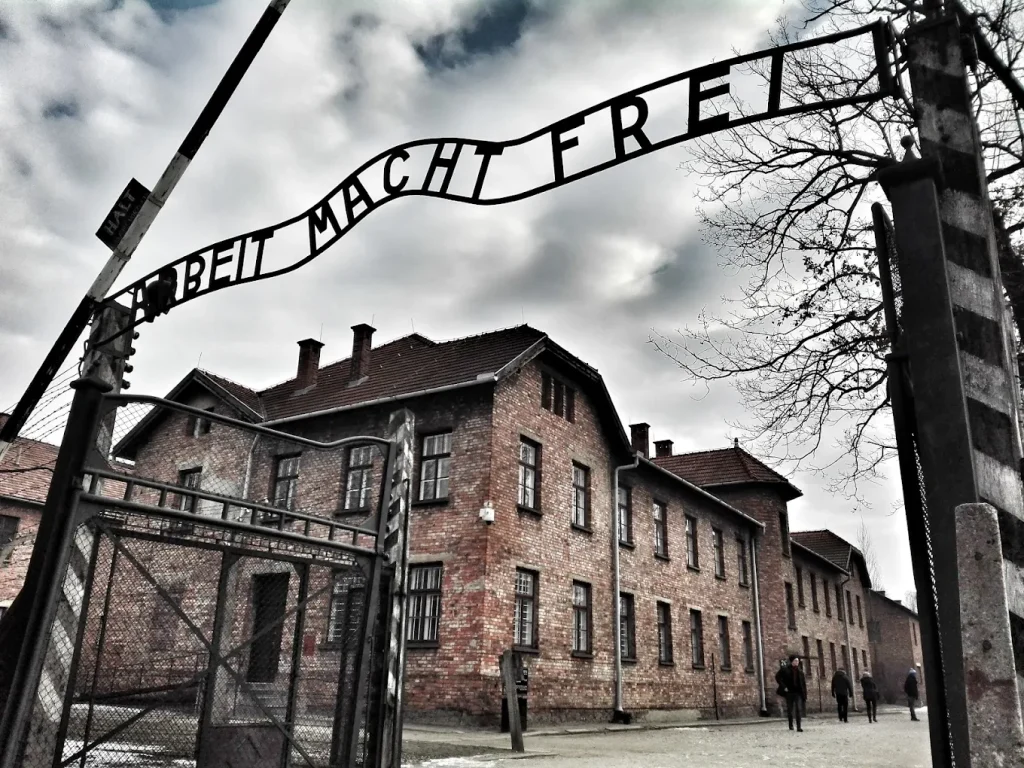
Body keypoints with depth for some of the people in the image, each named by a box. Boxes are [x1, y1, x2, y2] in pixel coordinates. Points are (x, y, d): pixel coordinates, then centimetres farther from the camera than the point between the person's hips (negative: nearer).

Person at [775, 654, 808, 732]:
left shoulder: (800, 671, 4)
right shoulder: (785, 669, -4)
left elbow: (803, 683, 7)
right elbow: (777, 677, -4)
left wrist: (804, 695, 2)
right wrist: (783, 687, -10)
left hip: (798, 692, 1)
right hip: (789, 692, -1)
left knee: (798, 709, -11)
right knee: (790, 709, 9)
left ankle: (799, 727, -13)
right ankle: (790, 725, 26)